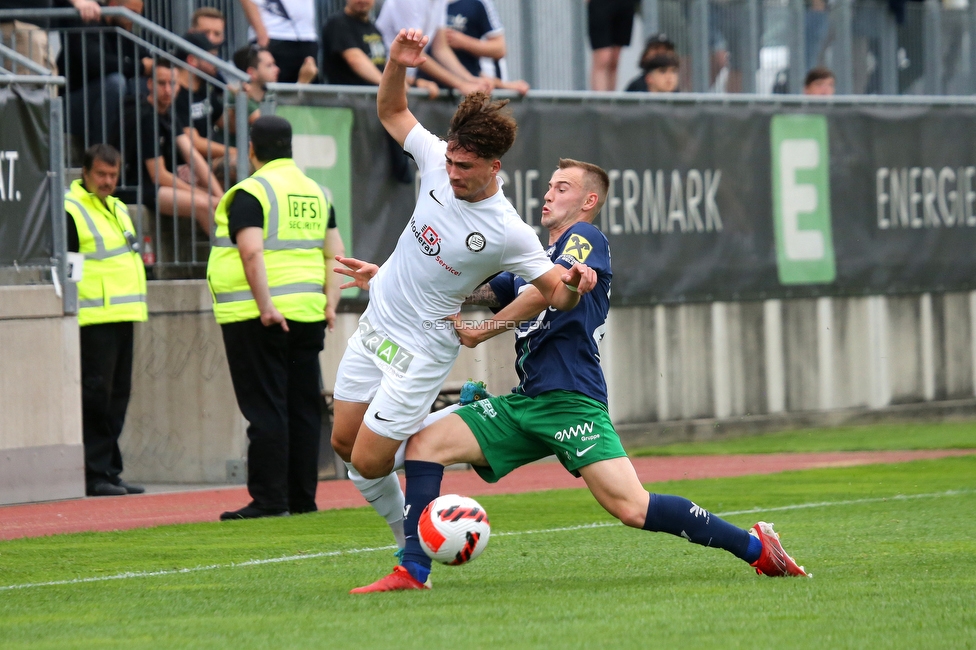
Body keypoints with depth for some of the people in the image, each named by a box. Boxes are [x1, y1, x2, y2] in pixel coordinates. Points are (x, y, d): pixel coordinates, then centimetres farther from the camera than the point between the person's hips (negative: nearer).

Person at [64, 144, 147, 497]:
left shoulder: (118, 210, 21)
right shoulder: (71, 211, -7)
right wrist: (69, 314, -16)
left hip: (122, 318, 9)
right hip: (92, 320, -9)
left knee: (117, 395, 9)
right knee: (95, 395, -9)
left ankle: (110, 471, 13)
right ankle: (95, 474, -8)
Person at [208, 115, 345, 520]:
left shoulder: (249, 193, -8)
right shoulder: (316, 193, 15)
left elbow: (252, 252, -20)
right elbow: (336, 253, 12)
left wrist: (265, 306, -22)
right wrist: (331, 303, 8)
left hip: (256, 318, -6)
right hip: (308, 315, 6)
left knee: (266, 410, -5)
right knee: (304, 408, 10)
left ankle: (269, 499, -7)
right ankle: (303, 498, 12)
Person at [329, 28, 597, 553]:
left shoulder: (508, 233, -22)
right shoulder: (439, 161, -8)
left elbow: (558, 295, -15)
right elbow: (391, 111, 7)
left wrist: (574, 284, -39)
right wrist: (397, 64, -12)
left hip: (421, 350, -6)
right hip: (373, 328, 6)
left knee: (368, 462, -9)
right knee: (344, 442, 12)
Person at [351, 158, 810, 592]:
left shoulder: (586, 239, 1)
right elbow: (480, 291, 29)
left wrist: (485, 331, -6)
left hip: (571, 402, -9)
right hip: (525, 402, 9)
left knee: (632, 508, -21)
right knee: (424, 443, -5)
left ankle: (754, 546, -11)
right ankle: (413, 571, -8)